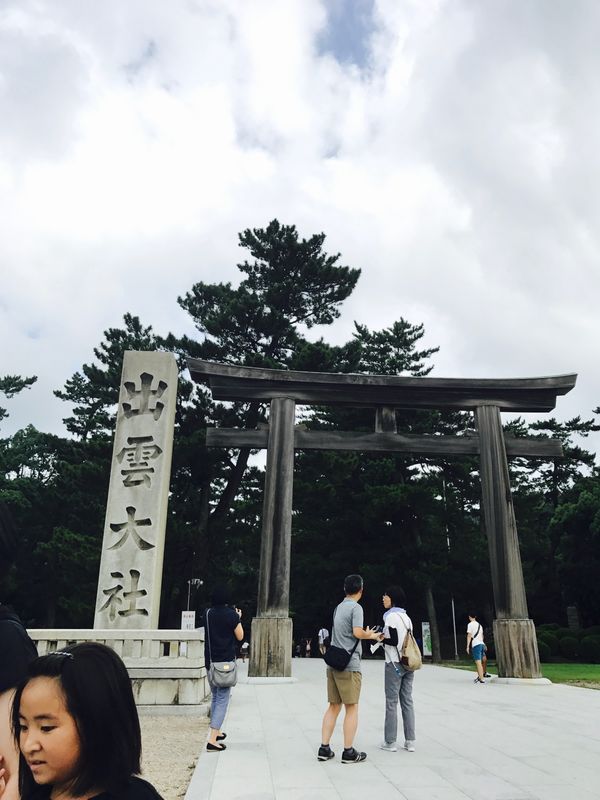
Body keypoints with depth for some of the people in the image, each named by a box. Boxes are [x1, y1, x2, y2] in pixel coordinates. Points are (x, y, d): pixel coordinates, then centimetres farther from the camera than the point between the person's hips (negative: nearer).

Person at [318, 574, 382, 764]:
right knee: (351, 708, 2)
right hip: (349, 665, -7)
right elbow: (357, 633, -19)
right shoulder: (356, 608, -8)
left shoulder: (338, 608, 17)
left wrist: (366, 634, 27)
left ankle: (324, 748, 11)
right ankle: (349, 752, 6)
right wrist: (371, 635, -1)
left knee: (333, 707, 11)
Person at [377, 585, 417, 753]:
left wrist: (381, 638, -1)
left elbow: (394, 641, -16)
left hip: (394, 663, -7)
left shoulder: (391, 616, -10)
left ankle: (390, 742, 4)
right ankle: (410, 742, 10)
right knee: (407, 701, 9)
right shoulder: (406, 616, 13)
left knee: (391, 702, 0)